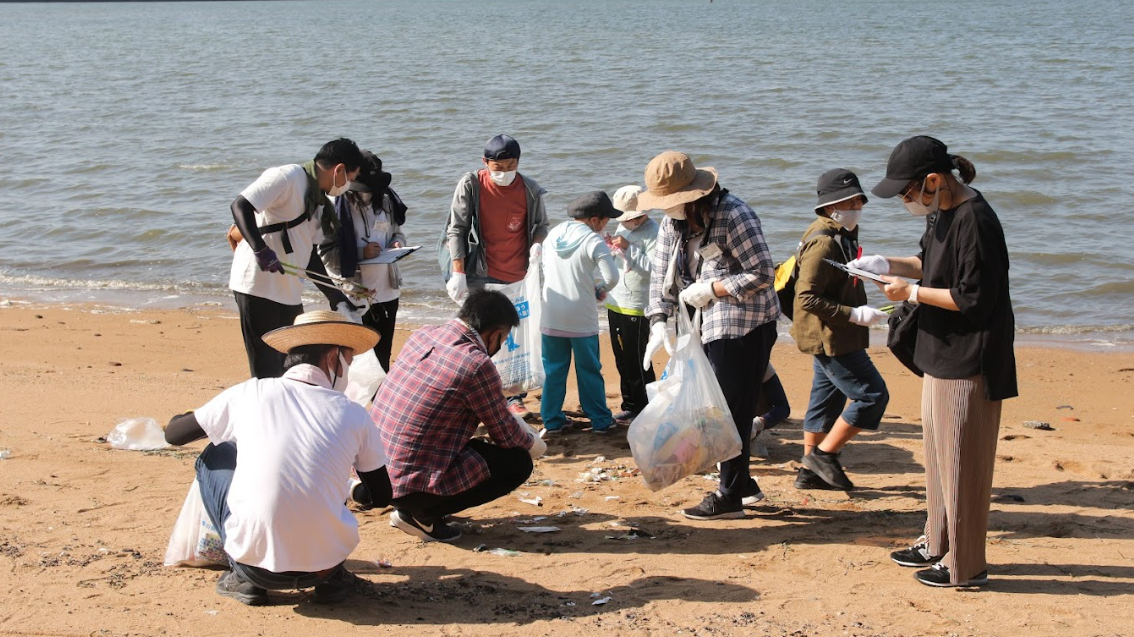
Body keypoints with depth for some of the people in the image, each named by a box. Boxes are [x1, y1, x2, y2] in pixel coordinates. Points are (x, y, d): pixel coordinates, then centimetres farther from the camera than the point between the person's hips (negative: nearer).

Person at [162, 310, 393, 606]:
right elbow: (383, 495, 14)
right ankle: (330, 576, 17)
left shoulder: (248, 395, 1)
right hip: (325, 558, 2)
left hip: (256, 561, -1)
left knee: (214, 457, 22)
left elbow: (174, 433, 16)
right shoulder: (353, 415, 2)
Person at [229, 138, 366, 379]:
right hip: (258, 287, -9)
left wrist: (336, 296, 15)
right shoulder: (287, 177, -12)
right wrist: (261, 250, -33)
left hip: (289, 293, 9)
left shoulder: (319, 201, 15)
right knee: (267, 371, -5)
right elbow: (240, 206, -23)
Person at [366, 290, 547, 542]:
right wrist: (533, 443, 18)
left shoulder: (422, 335, 5)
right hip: (409, 486, -8)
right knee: (518, 462, 2)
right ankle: (425, 516, -1)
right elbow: (506, 435, -5)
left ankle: (407, 510, 17)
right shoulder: (477, 365, -18)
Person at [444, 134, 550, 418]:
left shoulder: (530, 189, -2)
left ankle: (514, 397, 12)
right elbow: (457, 229, -5)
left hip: (520, 277, 2)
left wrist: (537, 244, -10)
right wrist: (458, 272, -10)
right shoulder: (471, 185, -7)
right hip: (482, 277, -2)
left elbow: (540, 224, 13)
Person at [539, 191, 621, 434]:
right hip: (581, 319, -4)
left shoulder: (554, 234, 6)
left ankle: (552, 420, 14)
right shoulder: (593, 240, -12)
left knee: (554, 369, 11)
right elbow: (612, 276, -19)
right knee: (589, 371, 7)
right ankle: (600, 421, 13)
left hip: (551, 316, 4)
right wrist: (601, 289, 1)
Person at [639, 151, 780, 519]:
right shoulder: (673, 223, 6)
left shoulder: (733, 216, -19)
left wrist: (710, 289, -19)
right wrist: (659, 321, -7)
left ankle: (730, 497, 3)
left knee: (733, 411, -5)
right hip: (710, 327, 9)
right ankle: (743, 484, 28)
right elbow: (661, 275, 7)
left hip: (745, 326, -9)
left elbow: (762, 275, -20)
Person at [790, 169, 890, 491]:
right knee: (873, 395, -8)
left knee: (826, 399, 15)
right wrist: (854, 315, -25)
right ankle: (823, 454, 0)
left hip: (831, 337, 10)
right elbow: (808, 297, -25)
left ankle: (810, 471, 24)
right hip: (829, 338, -10)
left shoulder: (844, 233, 12)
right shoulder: (823, 241, -21)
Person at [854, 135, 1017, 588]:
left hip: (970, 363, -10)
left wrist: (912, 292, -16)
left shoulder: (973, 221, -23)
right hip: (943, 356, 10)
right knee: (938, 456, 20)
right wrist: (888, 265, 5)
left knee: (961, 463, 0)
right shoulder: (941, 212, 7)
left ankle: (966, 566, 11)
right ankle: (937, 544, 35)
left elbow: (974, 298, -23)